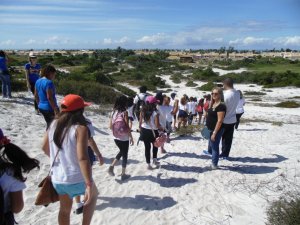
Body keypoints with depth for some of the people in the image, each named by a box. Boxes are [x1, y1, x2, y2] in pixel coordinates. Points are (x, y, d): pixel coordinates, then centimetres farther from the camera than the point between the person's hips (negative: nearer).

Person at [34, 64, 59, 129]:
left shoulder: (38, 81, 8)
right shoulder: (49, 82, -19)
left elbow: (36, 95, 15)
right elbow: (49, 97, -24)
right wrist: (55, 109, -20)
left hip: (41, 107, 9)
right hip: (49, 108, -9)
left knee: (49, 125, 21)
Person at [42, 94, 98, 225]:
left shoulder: (54, 124, 1)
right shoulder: (80, 128, -20)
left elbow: (44, 147, 14)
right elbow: (82, 158, -28)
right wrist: (89, 184, -25)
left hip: (57, 178, 6)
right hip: (76, 179, -6)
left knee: (64, 209, 27)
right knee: (93, 194, 26)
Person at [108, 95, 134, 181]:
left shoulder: (113, 112, 1)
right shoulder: (124, 112, -17)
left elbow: (110, 126, 4)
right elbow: (127, 127, -18)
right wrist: (131, 138, -8)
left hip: (116, 137, 6)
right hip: (124, 138, -6)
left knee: (121, 152, 28)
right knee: (125, 155, 12)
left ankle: (111, 166, 15)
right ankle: (123, 174, 23)